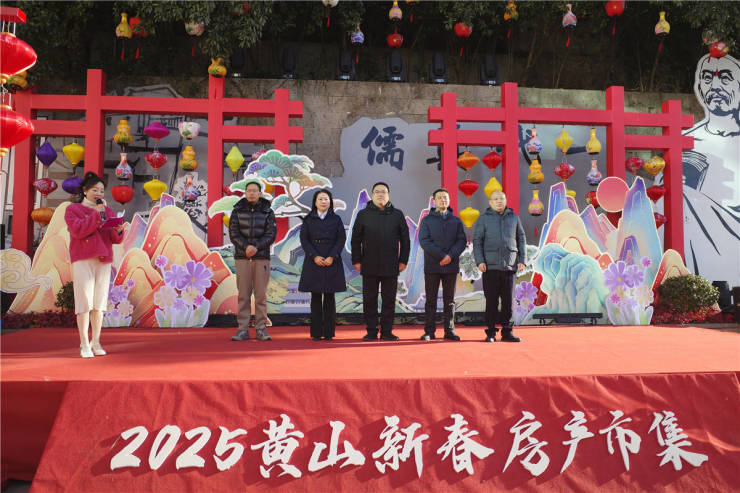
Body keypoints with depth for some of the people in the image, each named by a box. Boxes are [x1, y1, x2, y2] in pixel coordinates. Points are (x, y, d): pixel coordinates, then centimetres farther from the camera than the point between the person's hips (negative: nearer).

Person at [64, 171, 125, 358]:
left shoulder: (108, 211, 18)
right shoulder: (73, 209, 7)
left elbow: (115, 239, 11)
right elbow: (77, 230, -11)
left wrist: (118, 231, -11)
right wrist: (96, 215, -14)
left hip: (104, 260, 4)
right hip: (83, 260, -4)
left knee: (99, 302, 4)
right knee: (84, 302, -7)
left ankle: (96, 342, 10)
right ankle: (84, 344, -3)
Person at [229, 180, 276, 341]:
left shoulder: (267, 211, 6)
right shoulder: (238, 210, 7)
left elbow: (271, 234, -2)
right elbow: (233, 233, -1)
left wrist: (256, 247, -16)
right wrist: (246, 246, -17)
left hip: (262, 257, 0)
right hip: (242, 257, 0)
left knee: (261, 294, 0)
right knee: (243, 294, 0)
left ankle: (261, 328, 7)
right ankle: (243, 329, 5)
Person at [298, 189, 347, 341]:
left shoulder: (336, 219, 9)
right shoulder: (308, 220, 8)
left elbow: (341, 239, 2)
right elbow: (304, 240, 1)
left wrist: (332, 257, -11)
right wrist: (315, 256, -13)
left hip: (332, 262, 0)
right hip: (313, 262, 0)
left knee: (329, 297, 1)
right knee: (315, 297, 1)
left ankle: (328, 332, 7)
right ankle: (316, 333, 7)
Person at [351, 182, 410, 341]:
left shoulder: (397, 214, 8)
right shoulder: (363, 214, 7)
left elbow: (405, 239, 9)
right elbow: (356, 239, 7)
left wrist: (403, 260, 3)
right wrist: (356, 261, 1)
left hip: (391, 266, 0)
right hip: (369, 266, 0)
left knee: (389, 299, 4)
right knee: (369, 300, 4)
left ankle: (387, 331, 13)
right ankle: (371, 332, 12)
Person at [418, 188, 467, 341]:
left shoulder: (456, 221, 12)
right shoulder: (427, 220, 5)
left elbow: (462, 241, 1)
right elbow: (424, 241, -7)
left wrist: (451, 255, -16)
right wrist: (441, 256, -16)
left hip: (451, 266, 2)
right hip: (432, 267, -2)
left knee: (449, 301, 7)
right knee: (431, 300, 2)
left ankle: (449, 330, 13)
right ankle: (429, 331, 7)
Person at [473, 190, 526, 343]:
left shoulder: (514, 218, 12)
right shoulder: (484, 218, 5)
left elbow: (521, 239, 15)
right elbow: (477, 241, 2)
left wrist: (522, 260, 5)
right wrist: (479, 261, -8)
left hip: (510, 266, 2)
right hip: (490, 266, -2)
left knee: (508, 301, 6)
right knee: (491, 301, 1)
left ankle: (507, 331, 14)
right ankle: (490, 332, 8)